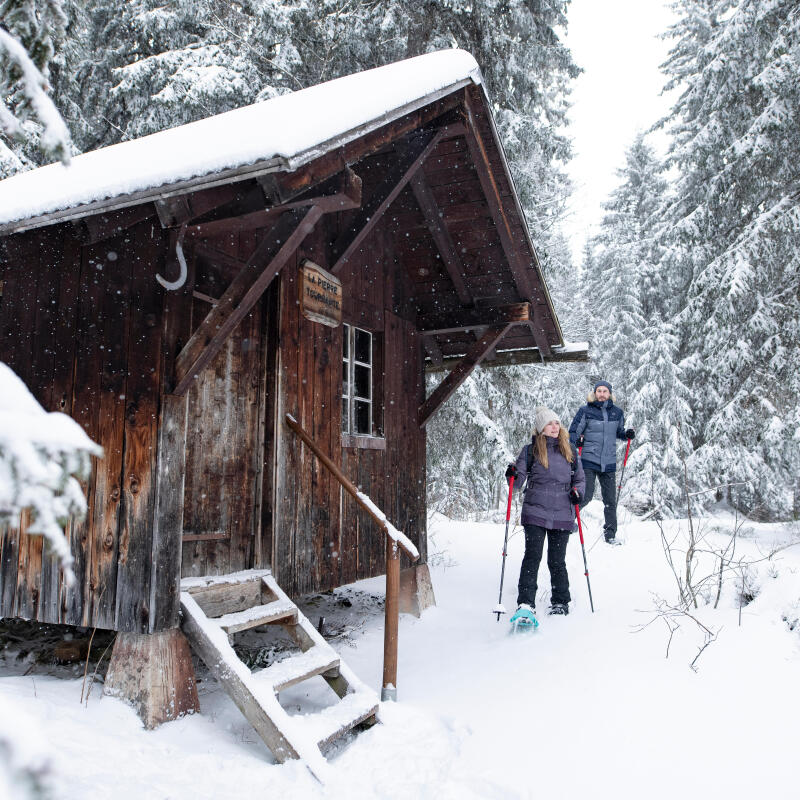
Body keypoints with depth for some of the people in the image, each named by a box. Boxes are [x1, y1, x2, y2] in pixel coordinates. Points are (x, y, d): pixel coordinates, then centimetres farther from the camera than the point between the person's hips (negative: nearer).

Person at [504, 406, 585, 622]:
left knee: (557, 561, 7)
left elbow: (579, 479, 20)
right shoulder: (530, 450, 3)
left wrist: (577, 492, -1)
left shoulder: (570, 451, 11)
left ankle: (561, 603, 24)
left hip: (562, 515, 2)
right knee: (532, 556, -11)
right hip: (535, 512, -2)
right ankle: (525, 605, -12)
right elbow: (519, 482, 2)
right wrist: (513, 476, -21)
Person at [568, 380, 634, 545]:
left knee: (610, 500, 7)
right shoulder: (585, 411, -1)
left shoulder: (617, 412, 9)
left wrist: (627, 434, 1)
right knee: (586, 495, -9)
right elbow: (574, 431, 2)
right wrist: (576, 442, -18)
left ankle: (610, 534, 19)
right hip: (589, 459, -3)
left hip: (608, 463, 4)